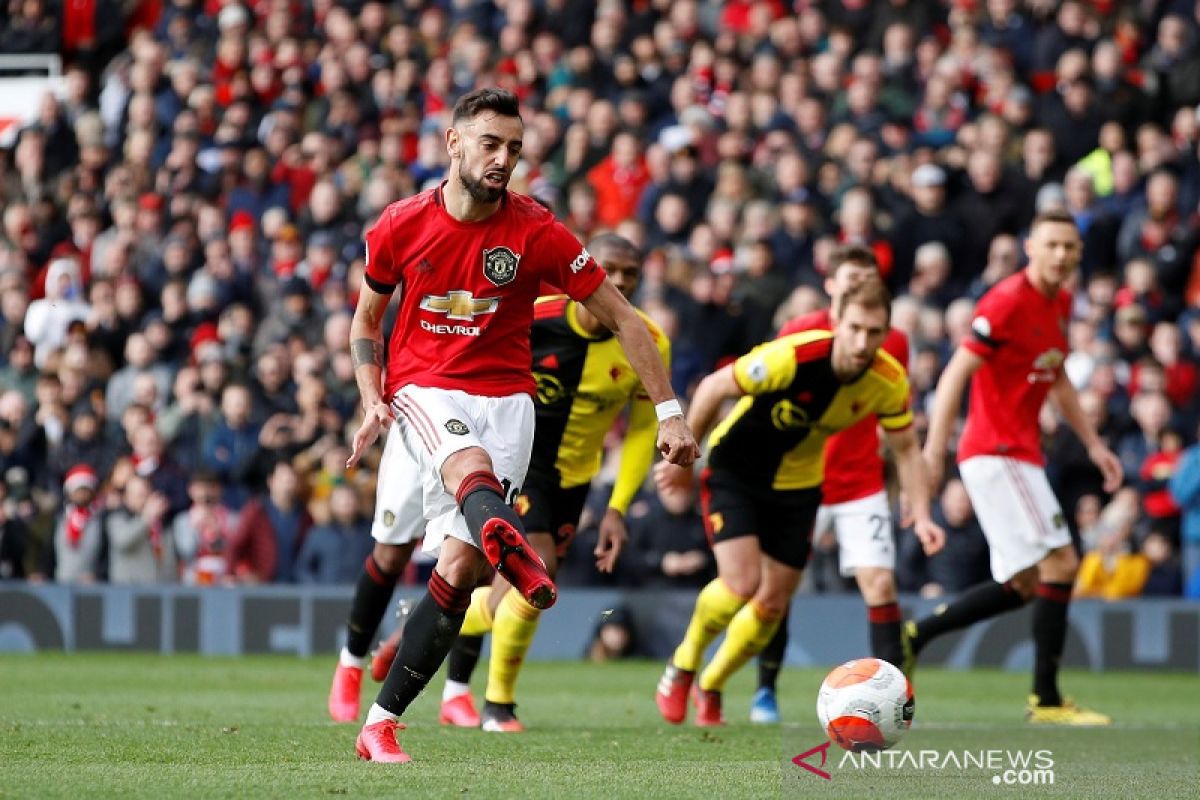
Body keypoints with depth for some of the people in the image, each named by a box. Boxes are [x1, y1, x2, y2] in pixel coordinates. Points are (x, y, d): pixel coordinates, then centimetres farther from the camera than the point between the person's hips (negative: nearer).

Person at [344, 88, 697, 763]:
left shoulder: (537, 231, -5)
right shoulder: (402, 225, -1)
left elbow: (621, 316, 0)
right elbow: (367, 319, 15)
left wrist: (669, 411, -3)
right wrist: (372, 399, -2)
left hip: (506, 398, 1)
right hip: (423, 391, -1)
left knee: (461, 567, -11)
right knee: (472, 467, -37)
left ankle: (383, 721, -2)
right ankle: (511, 546, -74)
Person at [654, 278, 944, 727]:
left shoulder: (889, 382, -19)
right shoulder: (791, 357, -33)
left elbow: (906, 449, -2)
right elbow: (714, 388, -19)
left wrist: (921, 516, -14)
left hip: (797, 484, 5)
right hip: (735, 470, -5)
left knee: (773, 605, 6)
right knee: (742, 582, -21)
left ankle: (710, 688, 32)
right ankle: (683, 665, 7)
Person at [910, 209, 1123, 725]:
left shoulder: (1061, 303, 12)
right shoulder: (1009, 301, -16)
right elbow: (957, 372, -20)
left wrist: (1093, 444, 21)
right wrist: (935, 445, -28)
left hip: (1019, 457, 10)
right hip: (996, 454, -10)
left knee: (1024, 586, 12)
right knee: (1059, 564, -13)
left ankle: (915, 635, 18)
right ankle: (1046, 700, -9)